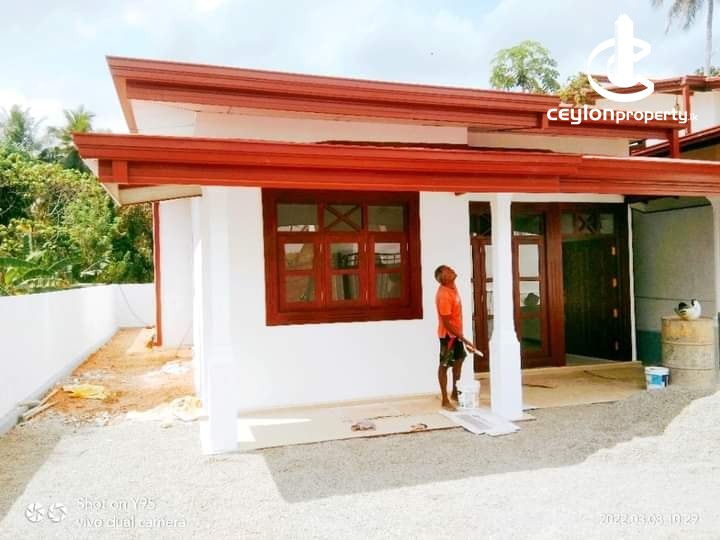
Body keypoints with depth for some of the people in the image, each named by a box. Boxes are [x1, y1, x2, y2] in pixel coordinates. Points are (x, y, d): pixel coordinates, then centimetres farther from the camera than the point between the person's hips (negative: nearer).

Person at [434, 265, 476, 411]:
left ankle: (455, 393, 35)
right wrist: (464, 340, -27)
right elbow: (446, 323, -27)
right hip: (448, 334, -10)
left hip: (456, 333, 10)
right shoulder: (444, 296, -28)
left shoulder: (451, 287, 1)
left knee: (459, 360, 19)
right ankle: (445, 400, 9)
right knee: (444, 365, 0)